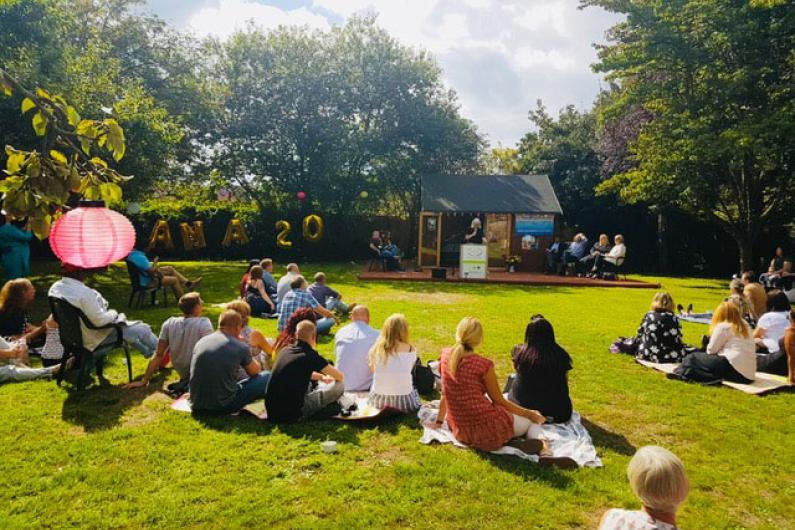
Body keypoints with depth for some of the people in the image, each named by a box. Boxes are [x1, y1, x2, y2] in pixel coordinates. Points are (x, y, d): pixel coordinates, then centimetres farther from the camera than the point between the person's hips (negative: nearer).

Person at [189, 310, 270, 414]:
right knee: (266, 377, 7)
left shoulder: (200, 342, 5)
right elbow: (255, 372, 11)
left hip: (196, 406, 6)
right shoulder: (240, 347, -9)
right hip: (223, 406, -6)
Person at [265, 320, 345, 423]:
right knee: (339, 386, 1)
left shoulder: (285, 351, 7)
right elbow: (340, 377, 2)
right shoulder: (310, 355, -11)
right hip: (293, 414, -8)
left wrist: (321, 377, 32)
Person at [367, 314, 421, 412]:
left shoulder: (377, 348, -7)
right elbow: (410, 370, 5)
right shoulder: (410, 349, -11)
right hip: (403, 403, -3)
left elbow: (372, 370, 4)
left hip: (378, 401, 3)